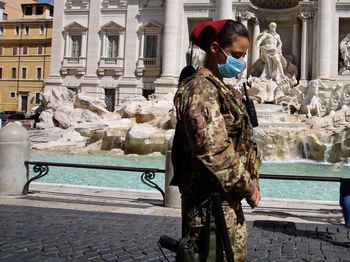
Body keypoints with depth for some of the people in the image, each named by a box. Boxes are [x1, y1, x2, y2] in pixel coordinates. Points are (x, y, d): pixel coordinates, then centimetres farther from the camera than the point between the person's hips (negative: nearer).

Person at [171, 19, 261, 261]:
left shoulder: (221, 88, 14)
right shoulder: (201, 89, -16)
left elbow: (240, 141, 18)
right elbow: (214, 150, -24)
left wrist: (251, 180, 6)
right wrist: (247, 186, -14)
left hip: (227, 197, 10)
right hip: (211, 198, -10)